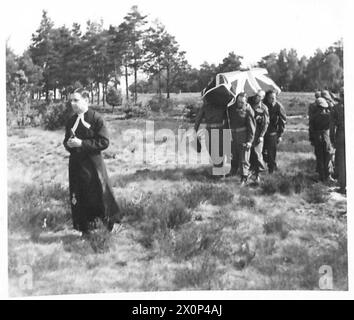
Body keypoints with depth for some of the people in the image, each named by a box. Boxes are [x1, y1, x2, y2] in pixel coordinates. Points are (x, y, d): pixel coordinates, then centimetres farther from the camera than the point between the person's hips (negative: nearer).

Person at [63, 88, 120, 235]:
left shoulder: (96, 118, -9)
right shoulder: (71, 121, 9)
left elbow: (104, 142, -14)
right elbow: (66, 141, 20)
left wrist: (82, 143, -18)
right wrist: (68, 144, -5)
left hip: (93, 164, -5)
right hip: (76, 164, 6)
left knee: (100, 193, -1)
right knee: (79, 198, 8)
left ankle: (110, 220, 21)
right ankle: (85, 229, 20)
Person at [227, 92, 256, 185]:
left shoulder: (248, 111, -13)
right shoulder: (231, 108, 3)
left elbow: (252, 127, -11)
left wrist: (250, 141, -13)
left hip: (243, 137, -5)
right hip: (233, 136, 5)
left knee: (244, 159, -4)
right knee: (233, 156, 18)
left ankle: (244, 178, 2)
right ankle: (233, 172, 35)